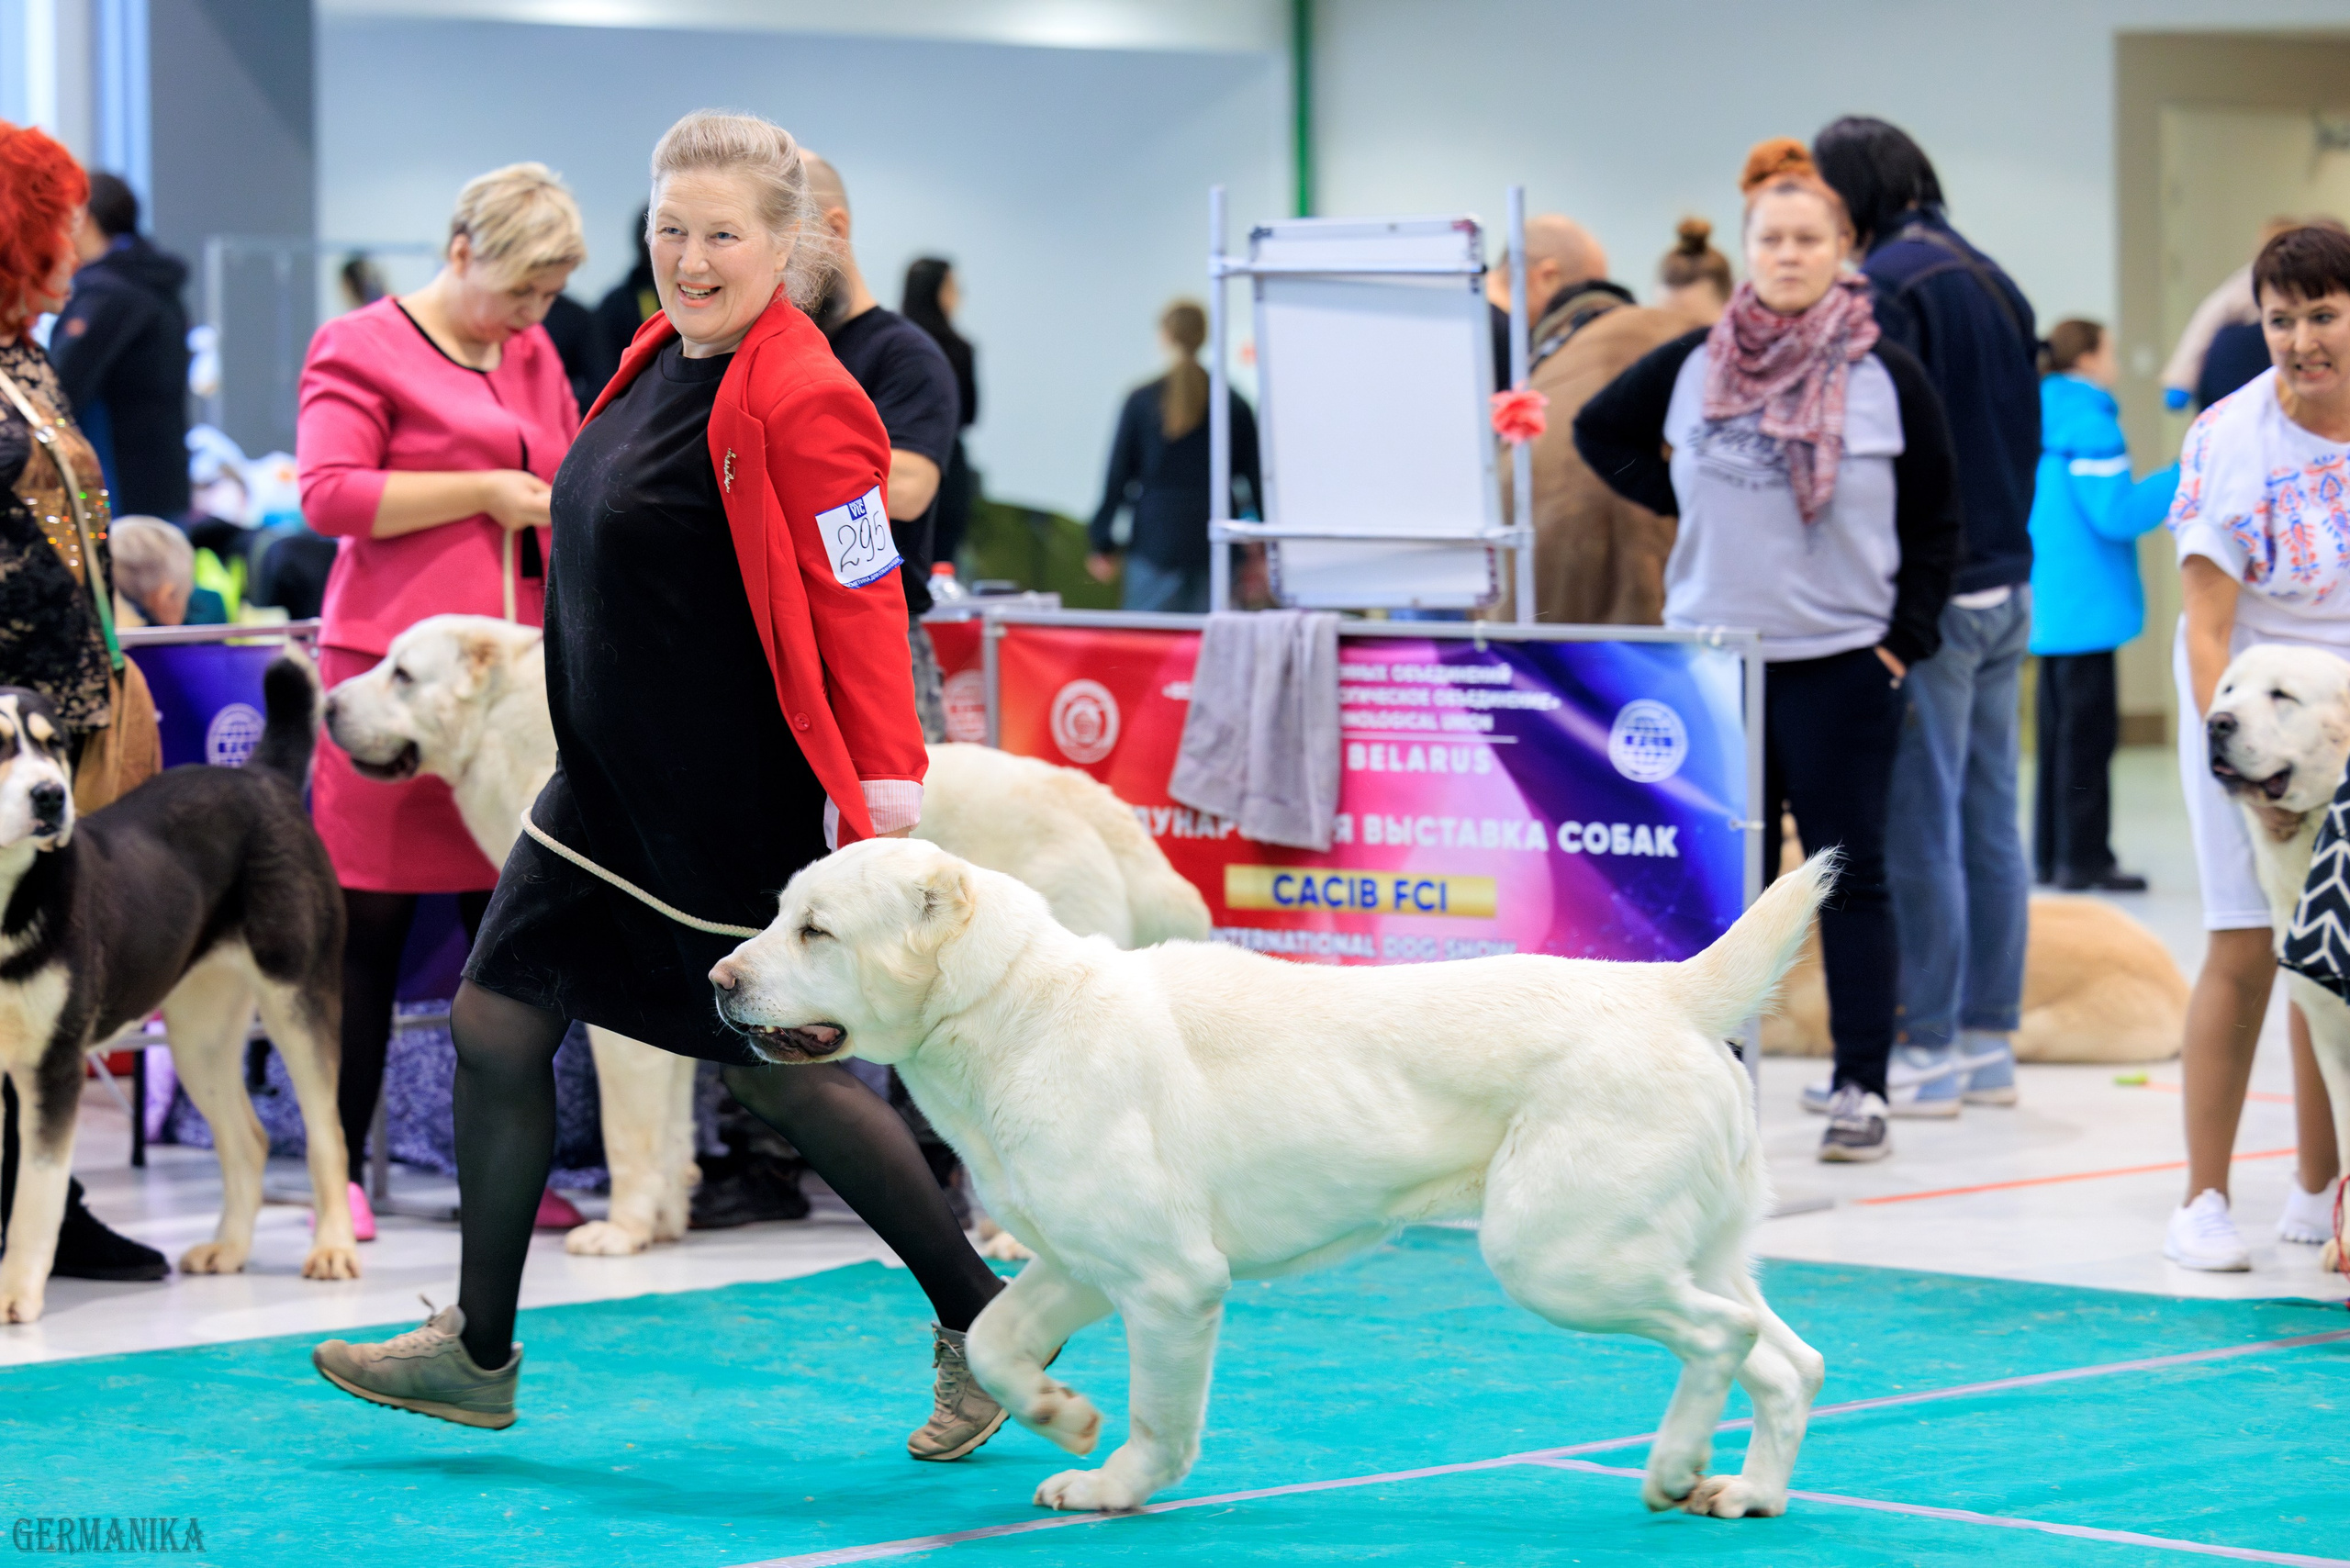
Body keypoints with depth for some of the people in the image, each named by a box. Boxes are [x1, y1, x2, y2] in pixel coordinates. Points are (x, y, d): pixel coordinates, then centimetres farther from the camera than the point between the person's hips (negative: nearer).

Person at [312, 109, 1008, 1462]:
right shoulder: (657, 360, 9)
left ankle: (982, 1329, 17)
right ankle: (478, 1352, 17)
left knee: (786, 1075, 1)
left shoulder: (799, 401, -18)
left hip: (742, 813, -9)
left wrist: (887, 791, -22)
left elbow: (861, 600, -20)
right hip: (613, 786, 9)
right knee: (498, 1020, 7)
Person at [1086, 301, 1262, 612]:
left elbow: (1117, 475, 2)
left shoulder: (1141, 400, 0)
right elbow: (1256, 478, 4)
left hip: (1154, 540, -1)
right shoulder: (1234, 405, 3)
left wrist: (1103, 545, 8)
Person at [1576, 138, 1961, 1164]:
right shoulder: (1694, 366, 5)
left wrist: (1907, 638, -3)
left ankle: (1861, 1088, 3)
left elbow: (1937, 522, 5)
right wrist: (1678, 501, 7)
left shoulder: (1887, 376, -1)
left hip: (1842, 666, -2)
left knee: (1850, 875, 0)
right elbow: (1601, 432, 20)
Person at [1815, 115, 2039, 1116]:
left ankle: (1929, 1052, -2)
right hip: (2006, 584, 9)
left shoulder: (1889, 285, -11)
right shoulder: (1995, 282, 15)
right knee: (1989, 820, 10)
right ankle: (1989, 1043, 14)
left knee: (1918, 831, -5)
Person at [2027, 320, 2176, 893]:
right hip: (2085, 608, -9)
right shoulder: (2089, 423, -15)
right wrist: (2185, 477, -13)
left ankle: (2051, 855, 18)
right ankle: (2084, 860, -4)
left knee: (2060, 731, 14)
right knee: (2089, 732, -6)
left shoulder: (2045, 420, 13)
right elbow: (2116, 514, -20)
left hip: (2050, 605, 9)